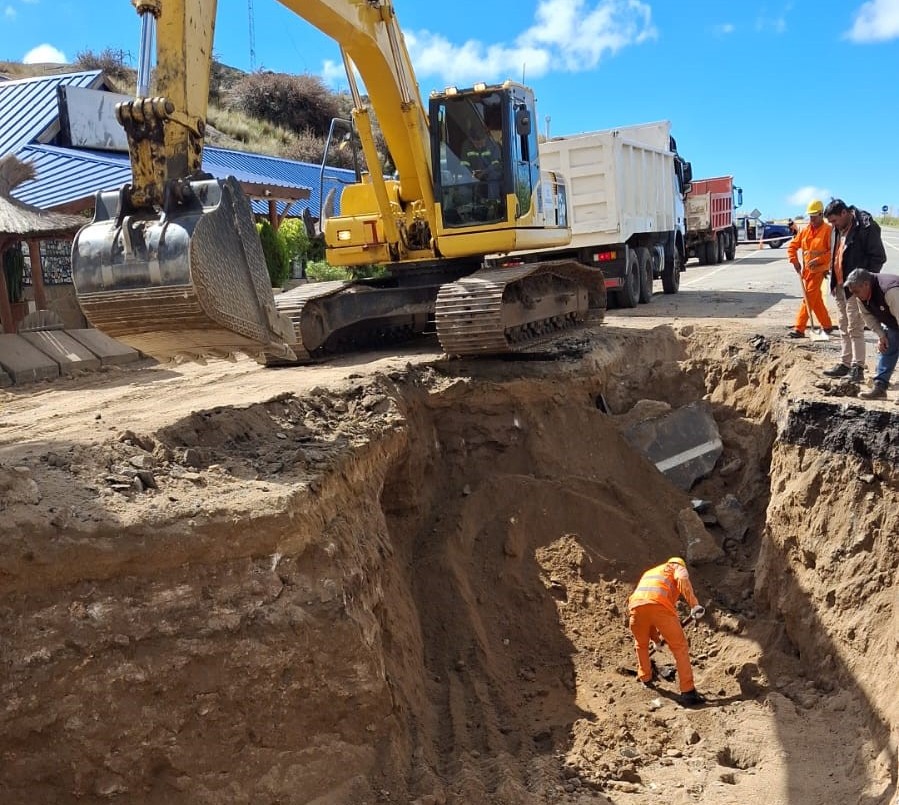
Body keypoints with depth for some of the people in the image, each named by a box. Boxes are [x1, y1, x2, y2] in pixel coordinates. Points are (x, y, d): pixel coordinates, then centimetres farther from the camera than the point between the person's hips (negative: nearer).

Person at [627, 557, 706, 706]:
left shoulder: (649, 573, 43)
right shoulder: (677, 567, 28)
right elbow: (682, 579, -2)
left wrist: (655, 637, 51)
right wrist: (694, 604, -11)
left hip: (636, 606, 5)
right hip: (660, 606, -5)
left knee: (641, 645, 30)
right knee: (680, 648, 7)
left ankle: (645, 679, 41)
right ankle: (688, 692, 4)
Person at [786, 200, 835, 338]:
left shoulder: (828, 230, -10)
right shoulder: (805, 231, 9)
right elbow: (792, 246, 13)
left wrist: (818, 260, -21)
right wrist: (795, 261, 1)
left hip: (819, 270, -7)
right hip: (806, 270, 7)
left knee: (808, 299, -11)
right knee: (816, 300, 14)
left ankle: (799, 329, -11)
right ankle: (827, 326, 27)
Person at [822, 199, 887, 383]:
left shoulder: (866, 227, -14)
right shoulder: (839, 229, 12)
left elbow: (878, 257, -13)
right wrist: (834, 282, 14)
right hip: (840, 286, 9)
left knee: (855, 328, -7)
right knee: (844, 328, 13)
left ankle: (857, 368, -3)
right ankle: (845, 364, 21)